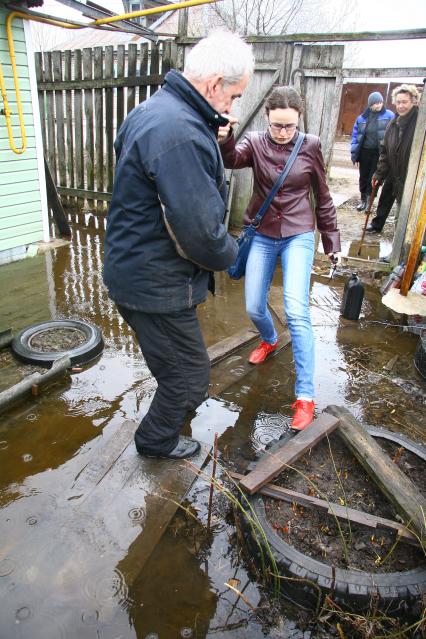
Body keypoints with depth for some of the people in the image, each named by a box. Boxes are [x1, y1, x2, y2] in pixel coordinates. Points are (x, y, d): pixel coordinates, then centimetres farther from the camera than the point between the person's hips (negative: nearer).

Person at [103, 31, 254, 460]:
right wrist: (229, 254, -9)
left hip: (131, 268, 11)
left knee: (178, 360, 33)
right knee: (190, 375, 11)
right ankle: (156, 440, 36)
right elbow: (201, 232, -29)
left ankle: (176, 403, 60)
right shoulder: (181, 132, -28)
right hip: (155, 284, -11)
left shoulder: (155, 109, 9)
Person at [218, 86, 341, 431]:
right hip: (262, 236, 2)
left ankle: (305, 396, -9)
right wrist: (224, 139, -48)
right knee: (254, 308, 5)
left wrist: (331, 239, 8)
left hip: (298, 237, -2)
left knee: (297, 311, -15)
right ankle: (270, 340, 43)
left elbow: (323, 196, 6)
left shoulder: (310, 147, -3)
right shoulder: (255, 143, -3)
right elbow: (232, 159, -26)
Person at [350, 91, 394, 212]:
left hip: (380, 153, -3)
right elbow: (355, 136, 6)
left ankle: (370, 199, 15)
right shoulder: (362, 118, 3)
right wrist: (354, 154, 2)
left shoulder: (389, 116, -3)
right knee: (363, 177, 13)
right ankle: (363, 200, 29)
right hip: (364, 152, 3)